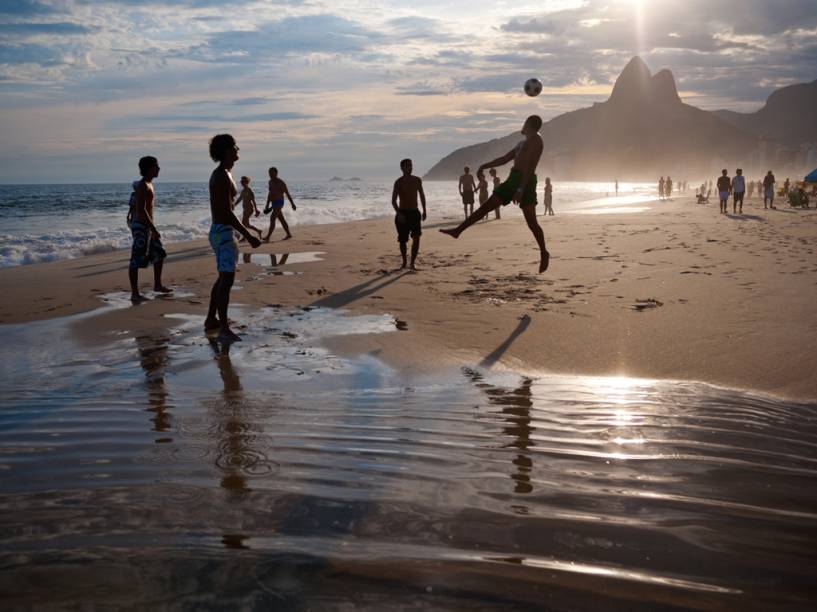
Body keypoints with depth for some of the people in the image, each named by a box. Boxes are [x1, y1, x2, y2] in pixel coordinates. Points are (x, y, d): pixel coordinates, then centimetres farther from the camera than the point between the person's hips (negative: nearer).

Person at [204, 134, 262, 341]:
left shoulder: (220, 174, 16)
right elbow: (227, 213, -23)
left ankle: (211, 320, 27)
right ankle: (224, 328, -11)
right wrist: (248, 236, -24)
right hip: (223, 232, -11)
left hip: (220, 231, 11)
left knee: (223, 278, 19)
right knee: (227, 279, -12)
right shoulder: (222, 176, -17)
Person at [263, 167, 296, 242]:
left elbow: (287, 194, -8)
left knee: (272, 219, -17)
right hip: (274, 204, 8)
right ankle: (289, 234, 27)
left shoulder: (281, 183, -12)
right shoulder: (270, 182, 11)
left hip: (279, 203, -8)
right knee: (281, 220, 15)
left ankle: (268, 237, -22)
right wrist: (267, 204, 19)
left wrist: (292, 204, -5)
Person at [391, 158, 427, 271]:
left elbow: (422, 195, 18)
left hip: (414, 213, 3)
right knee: (403, 240, 5)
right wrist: (398, 214, -25)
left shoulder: (417, 180, 5)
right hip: (402, 213, -3)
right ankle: (404, 263, 26)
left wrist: (424, 210, 12)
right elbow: (393, 200, -13)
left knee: (417, 237, -15)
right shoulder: (398, 182, -8)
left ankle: (412, 264, -10)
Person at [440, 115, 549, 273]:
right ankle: (458, 230, 9)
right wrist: (485, 166, 25)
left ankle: (544, 253, 5)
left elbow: (530, 166, -18)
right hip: (513, 179, 9)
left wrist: (521, 190, -26)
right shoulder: (523, 143, 22)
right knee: (486, 206, 7)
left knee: (531, 222, -8)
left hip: (525, 181, -9)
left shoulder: (535, 140, -8)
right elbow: (504, 158, 31)